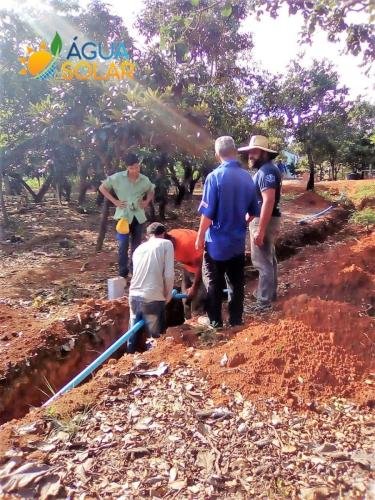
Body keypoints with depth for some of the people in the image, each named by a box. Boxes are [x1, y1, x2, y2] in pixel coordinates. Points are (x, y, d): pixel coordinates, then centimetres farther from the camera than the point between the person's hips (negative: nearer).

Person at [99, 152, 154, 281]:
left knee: (136, 244, 13)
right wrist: (114, 201, -7)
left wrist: (146, 202, 3)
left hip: (139, 216, 3)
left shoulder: (144, 180, 1)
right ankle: (122, 273, 7)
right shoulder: (117, 177, -8)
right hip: (124, 215, -3)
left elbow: (151, 191, 21)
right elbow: (102, 187, 0)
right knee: (123, 245, -5)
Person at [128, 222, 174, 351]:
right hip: (153, 298, -6)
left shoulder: (139, 248, 20)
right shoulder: (166, 244, 5)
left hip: (134, 296, 6)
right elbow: (169, 275, -6)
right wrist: (167, 296, 10)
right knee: (154, 337, 8)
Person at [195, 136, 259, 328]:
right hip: (238, 241, 5)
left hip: (217, 241, -4)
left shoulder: (214, 177, -17)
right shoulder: (247, 177, 0)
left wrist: (200, 237, -5)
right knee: (236, 283, 14)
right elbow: (253, 211, 9)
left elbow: (207, 214, -18)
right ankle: (236, 320, 25)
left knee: (214, 284, 10)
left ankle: (215, 322, 20)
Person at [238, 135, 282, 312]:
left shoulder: (266, 171, -20)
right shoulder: (267, 169, 14)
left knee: (262, 262, -4)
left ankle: (264, 301, 4)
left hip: (263, 221, -11)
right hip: (267, 220, 11)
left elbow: (268, 201, -27)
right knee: (269, 258, 19)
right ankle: (270, 292, 33)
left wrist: (260, 230, -29)